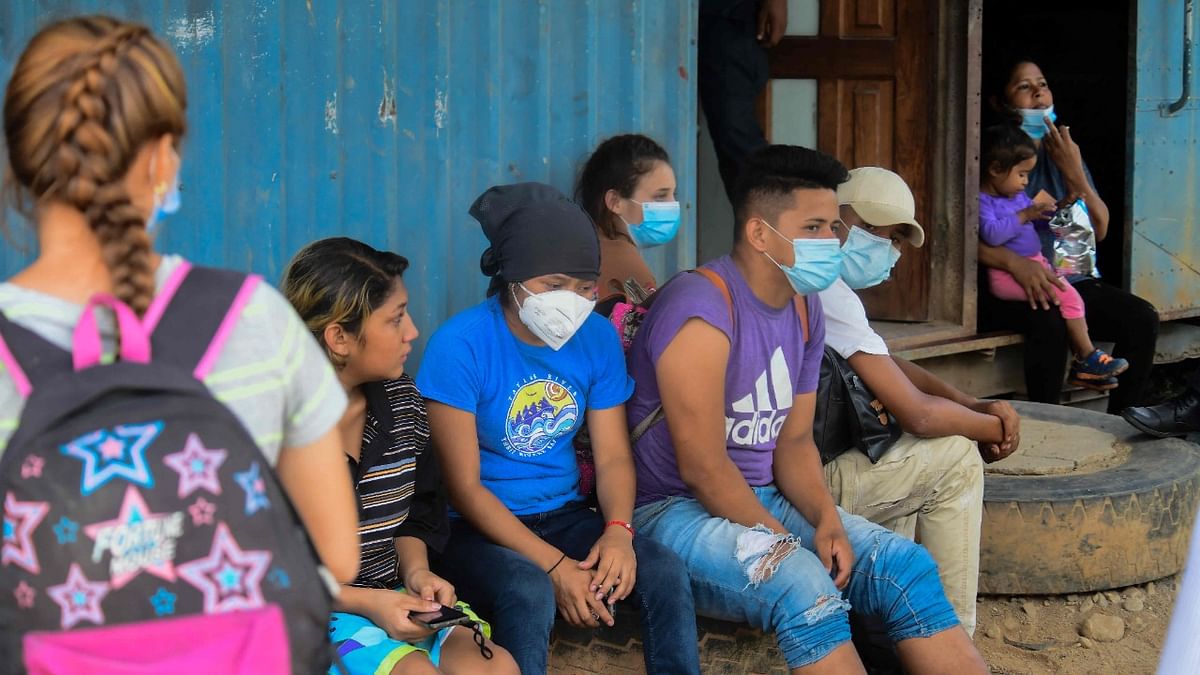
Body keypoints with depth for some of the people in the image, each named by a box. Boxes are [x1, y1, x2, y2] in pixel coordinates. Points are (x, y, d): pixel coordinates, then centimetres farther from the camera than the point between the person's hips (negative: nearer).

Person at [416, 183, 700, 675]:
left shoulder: (597, 337, -2)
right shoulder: (460, 345, -17)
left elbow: (612, 458, 3)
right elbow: (465, 487, -16)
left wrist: (618, 531, -19)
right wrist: (555, 566, -23)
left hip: (564, 517, 5)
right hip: (478, 528, -4)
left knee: (666, 572, -20)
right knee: (529, 592, -35)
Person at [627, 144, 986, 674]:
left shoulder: (805, 308, 8)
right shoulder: (702, 308, -19)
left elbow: (794, 441, 11)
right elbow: (701, 467, -21)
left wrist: (826, 518, -7)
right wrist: (784, 547, -17)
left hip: (764, 501, 9)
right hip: (676, 511, -8)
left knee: (907, 566, -8)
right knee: (802, 587, -33)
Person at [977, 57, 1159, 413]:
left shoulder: (1063, 152, 14)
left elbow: (1099, 231, 6)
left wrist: (1074, 173, -8)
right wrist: (1015, 263, -29)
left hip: (1068, 282, 6)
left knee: (1142, 318, -15)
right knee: (1048, 323, -36)